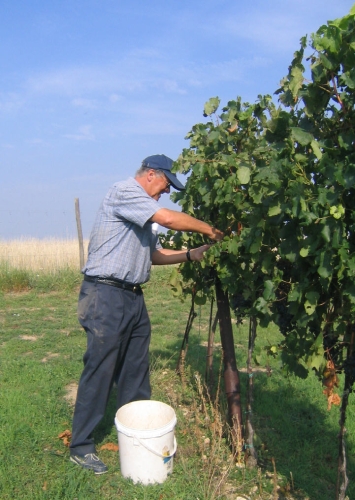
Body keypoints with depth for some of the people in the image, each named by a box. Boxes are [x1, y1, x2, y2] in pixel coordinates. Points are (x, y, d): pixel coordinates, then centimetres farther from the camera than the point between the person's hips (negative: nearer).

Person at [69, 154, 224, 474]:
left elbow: (154, 254, 20)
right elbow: (168, 218, -19)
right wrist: (209, 229, -8)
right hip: (106, 295, -9)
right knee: (99, 370, -1)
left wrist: (190, 255, 9)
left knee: (136, 370, 15)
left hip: (133, 297, 10)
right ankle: (81, 447, 14)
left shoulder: (146, 213, 19)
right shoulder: (124, 192, -10)